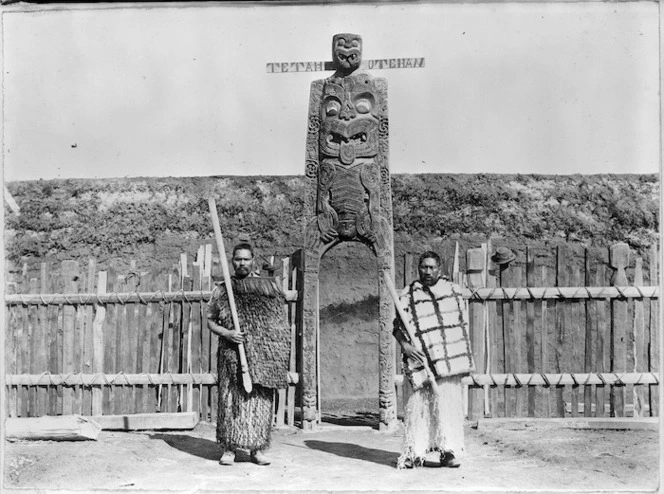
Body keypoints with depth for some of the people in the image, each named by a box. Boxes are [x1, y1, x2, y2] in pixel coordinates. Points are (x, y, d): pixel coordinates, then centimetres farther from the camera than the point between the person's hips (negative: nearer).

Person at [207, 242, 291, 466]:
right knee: (231, 398, -1)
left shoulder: (269, 287, 9)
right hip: (232, 353, -1)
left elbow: (281, 320, 12)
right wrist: (227, 333, -11)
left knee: (261, 399, 1)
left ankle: (257, 448, 9)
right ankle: (229, 448, 6)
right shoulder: (222, 289, 7)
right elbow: (210, 321, 9)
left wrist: (280, 352, 2)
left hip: (263, 354, 1)